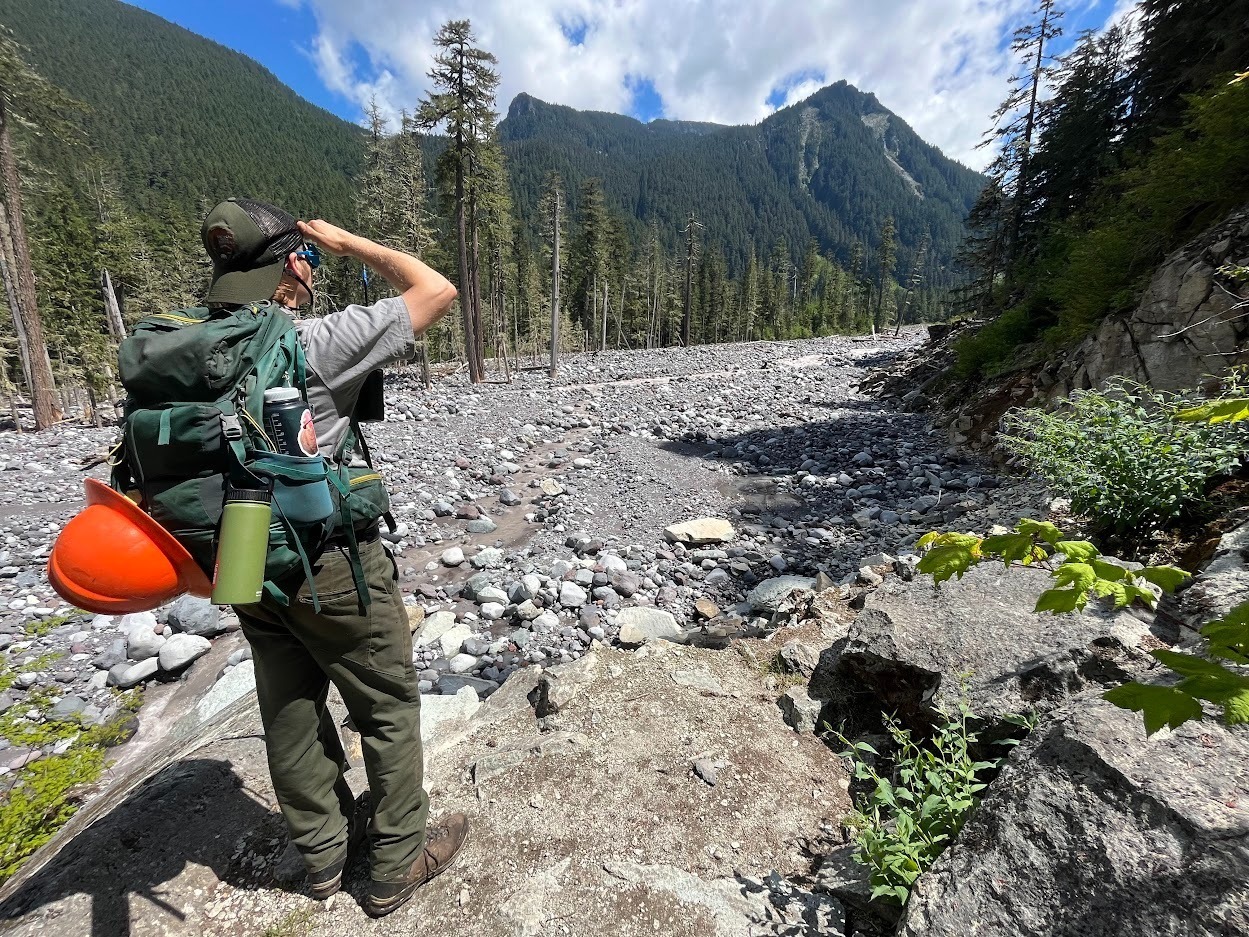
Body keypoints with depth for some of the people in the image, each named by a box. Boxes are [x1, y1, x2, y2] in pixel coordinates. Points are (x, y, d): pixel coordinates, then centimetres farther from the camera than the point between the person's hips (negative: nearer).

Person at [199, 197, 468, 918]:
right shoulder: (317, 342, -20)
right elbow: (437, 291, -15)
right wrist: (347, 241, -3)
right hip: (330, 566, -7)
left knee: (292, 710, 21)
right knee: (390, 708, 12)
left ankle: (324, 851, 43)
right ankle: (399, 863, 30)